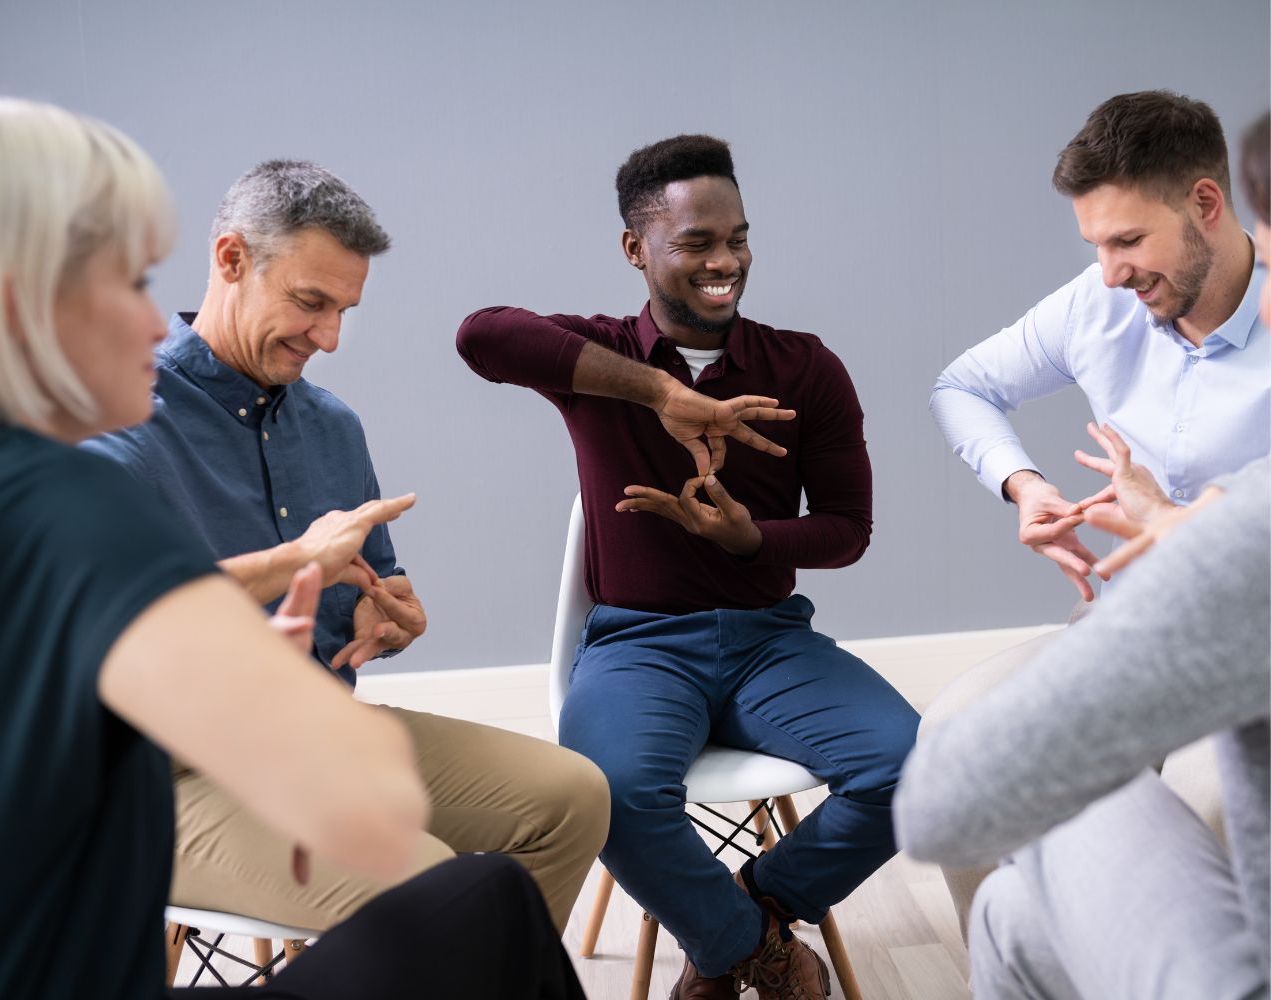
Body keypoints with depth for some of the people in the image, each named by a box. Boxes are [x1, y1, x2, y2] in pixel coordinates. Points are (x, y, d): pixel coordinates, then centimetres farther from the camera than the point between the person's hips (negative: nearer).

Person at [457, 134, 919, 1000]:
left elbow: (848, 529, 4)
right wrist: (661, 390, -31)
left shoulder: (806, 368, 3)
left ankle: (761, 902, 8)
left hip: (773, 637, 2)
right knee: (617, 791, -34)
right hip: (637, 643, -2)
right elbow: (482, 334, -24)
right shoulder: (598, 358, -2)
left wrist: (745, 535, -18)